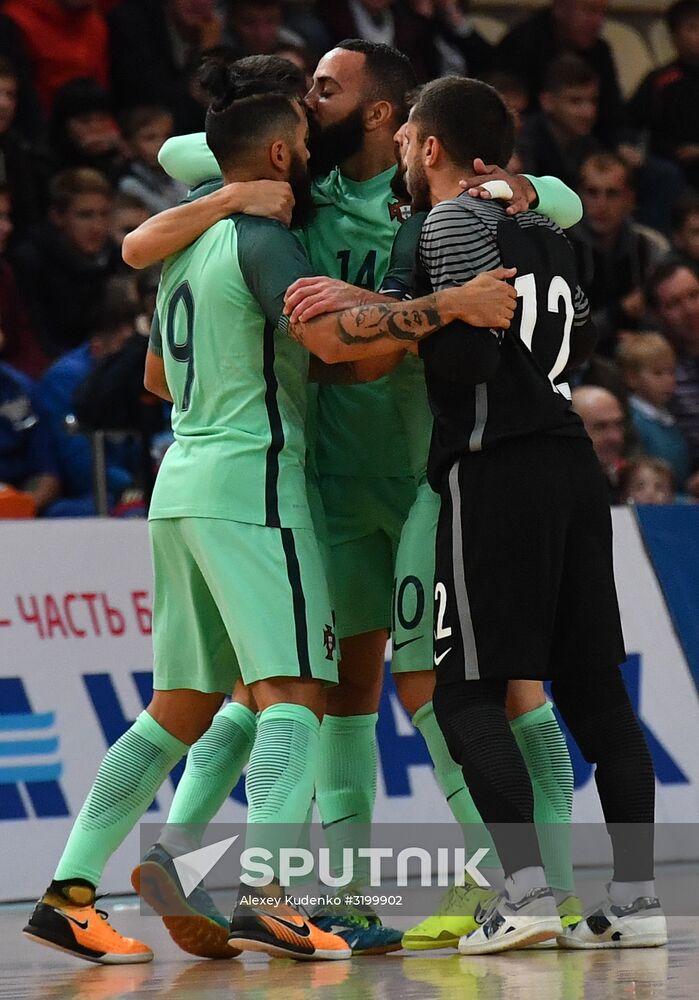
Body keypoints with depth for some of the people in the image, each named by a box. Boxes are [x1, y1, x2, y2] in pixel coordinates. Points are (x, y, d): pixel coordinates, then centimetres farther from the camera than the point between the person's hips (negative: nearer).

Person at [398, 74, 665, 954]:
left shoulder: (454, 222, -6)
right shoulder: (541, 230, 18)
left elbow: (464, 360, -16)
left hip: (494, 469, -8)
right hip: (570, 462, 8)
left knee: (467, 693, -5)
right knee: (593, 685, 8)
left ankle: (528, 891, -16)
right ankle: (635, 897, 5)